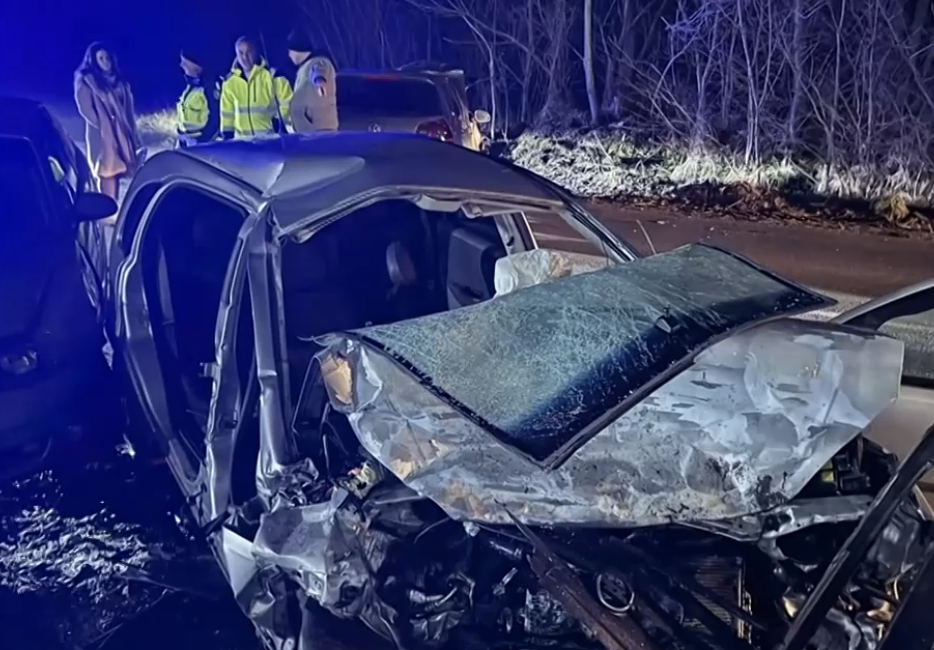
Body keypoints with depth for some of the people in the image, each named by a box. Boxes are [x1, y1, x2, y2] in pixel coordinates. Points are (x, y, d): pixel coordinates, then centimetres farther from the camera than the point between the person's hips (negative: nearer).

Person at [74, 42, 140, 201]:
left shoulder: (117, 79, 16)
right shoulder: (85, 81, -2)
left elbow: (127, 106, 14)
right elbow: (85, 108, -8)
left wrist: (132, 131, 6)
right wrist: (100, 125, -13)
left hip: (120, 132, 6)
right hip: (102, 134, -6)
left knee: (116, 170, 7)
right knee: (107, 172, -8)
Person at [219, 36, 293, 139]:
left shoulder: (272, 75, -5)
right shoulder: (230, 82, 8)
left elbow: (288, 103, -4)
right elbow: (227, 112, 14)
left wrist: (280, 120, -16)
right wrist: (227, 136, 11)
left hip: (271, 138, -3)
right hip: (242, 140, 4)